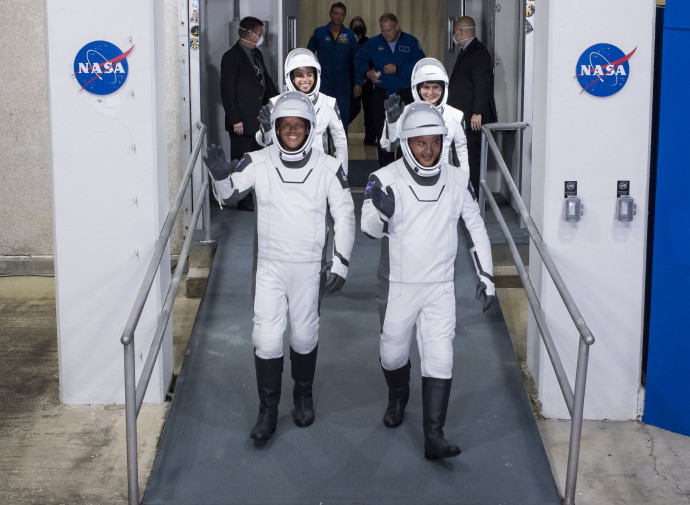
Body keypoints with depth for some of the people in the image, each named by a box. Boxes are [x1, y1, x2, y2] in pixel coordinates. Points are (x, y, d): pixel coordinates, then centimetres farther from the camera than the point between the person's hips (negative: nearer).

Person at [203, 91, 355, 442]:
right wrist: (221, 177, -27)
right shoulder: (258, 163, -7)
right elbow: (227, 196, -3)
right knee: (266, 337, -3)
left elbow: (345, 216, -1)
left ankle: (303, 396, 36)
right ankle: (268, 410, 12)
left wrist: (340, 263, -5)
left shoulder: (328, 167, -7)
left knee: (304, 334, 12)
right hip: (270, 265, 0)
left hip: (308, 266, 0)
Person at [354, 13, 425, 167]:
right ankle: (385, 168, 11)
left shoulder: (411, 42, -2)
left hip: (405, 95, -2)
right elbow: (359, 60, 7)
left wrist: (398, 69, -21)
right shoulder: (373, 43, 6)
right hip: (381, 95, 2)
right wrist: (367, 73, -13)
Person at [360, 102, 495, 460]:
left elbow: (476, 226, 9)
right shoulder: (386, 179, -13)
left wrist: (486, 274, 8)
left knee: (439, 359, -5)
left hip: (440, 286, 1)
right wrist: (381, 212, -44)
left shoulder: (456, 180, -3)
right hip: (397, 285, -1)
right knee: (393, 351, 15)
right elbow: (370, 228, -21)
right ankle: (397, 398, 46)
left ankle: (433, 437, -1)